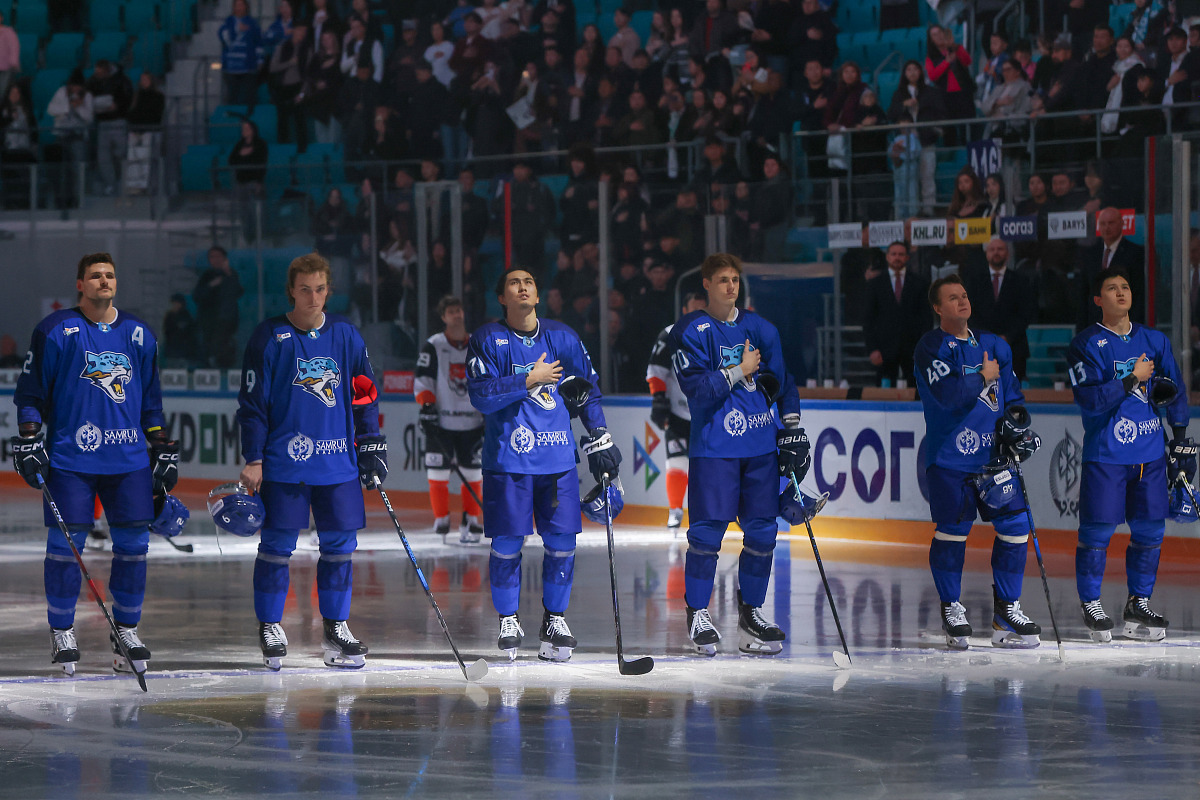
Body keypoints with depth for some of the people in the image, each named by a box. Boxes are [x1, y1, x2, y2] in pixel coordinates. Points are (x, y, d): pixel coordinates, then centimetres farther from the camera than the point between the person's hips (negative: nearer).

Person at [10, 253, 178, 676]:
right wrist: (28, 438, -7)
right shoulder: (56, 330, -1)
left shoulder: (139, 334, 13)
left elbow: (150, 398, 20)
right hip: (70, 456, -4)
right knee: (66, 542, -5)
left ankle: (126, 629, 14)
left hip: (129, 458, 4)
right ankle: (62, 632, 8)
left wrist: (163, 448, 17)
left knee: (134, 542, 1)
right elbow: (31, 389, 2)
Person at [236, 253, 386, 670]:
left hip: (339, 461, 3)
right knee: (277, 544, -1)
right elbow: (252, 401, -1)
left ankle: (336, 628, 14)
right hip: (284, 462, -3)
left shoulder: (345, 334, 9)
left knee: (340, 543, 4)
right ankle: (270, 628, 11)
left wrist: (371, 448, 11)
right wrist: (253, 460, -5)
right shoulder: (270, 337, -2)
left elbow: (364, 394, 15)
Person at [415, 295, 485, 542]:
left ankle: (471, 522, 8)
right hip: (441, 423, -2)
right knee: (437, 473, -4)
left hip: (472, 424, 2)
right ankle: (441, 519, 9)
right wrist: (426, 407, -15)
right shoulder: (433, 346, -1)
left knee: (473, 475, 1)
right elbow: (422, 380, -3)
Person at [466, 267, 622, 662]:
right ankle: (509, 621, 14)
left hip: (557, 456, 3)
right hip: (508, 457, -3)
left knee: (561, 541, 0)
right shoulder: (488, 340, -1)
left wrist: (599, 439, 11)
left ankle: (555, 620, 15)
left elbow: (588, 390, 17)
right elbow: (481, 396, -11)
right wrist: (529, 380, -14)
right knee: (507, 542, -2)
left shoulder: (563, 338, 9)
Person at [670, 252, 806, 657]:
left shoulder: (760, 328, 12)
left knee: (762, 530, 3)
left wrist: (792, 428, 11)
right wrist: (739, 371, -10)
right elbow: (696, 388, -12)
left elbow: (781, 380, 17)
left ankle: (751, 611, 15)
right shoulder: (691, 331, -3)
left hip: (761, 442, 5)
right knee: (707, 531, -7)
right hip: (713, 445, -5)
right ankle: (698, 613, 6)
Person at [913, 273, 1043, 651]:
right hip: (949, 456, -5)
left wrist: (1016, 423, 2)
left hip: (993, 454, 5)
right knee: (952, 531, -6)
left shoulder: (994, 346, 12)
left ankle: (1006, 610, 7)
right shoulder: (931, 348, -7)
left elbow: (1012, 394, 20)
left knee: (1015, 526, -2)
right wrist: (983, 377, -9)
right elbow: (949, 394, -21)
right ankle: (952, 611, 8)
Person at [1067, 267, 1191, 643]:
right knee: (1097, 530, -4)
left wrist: (1181, 441, 11)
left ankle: (1139, 604, 16)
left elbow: (1174, 391, 15)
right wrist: (1132, 379, -17)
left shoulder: (1155, 341, 11)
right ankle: (1091, 605, 10)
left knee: (1150, 528, 4)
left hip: (1151, 453, 4)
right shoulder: (1086, 344, -4)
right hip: (1105, 453, -4)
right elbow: (1089, 401, -14)